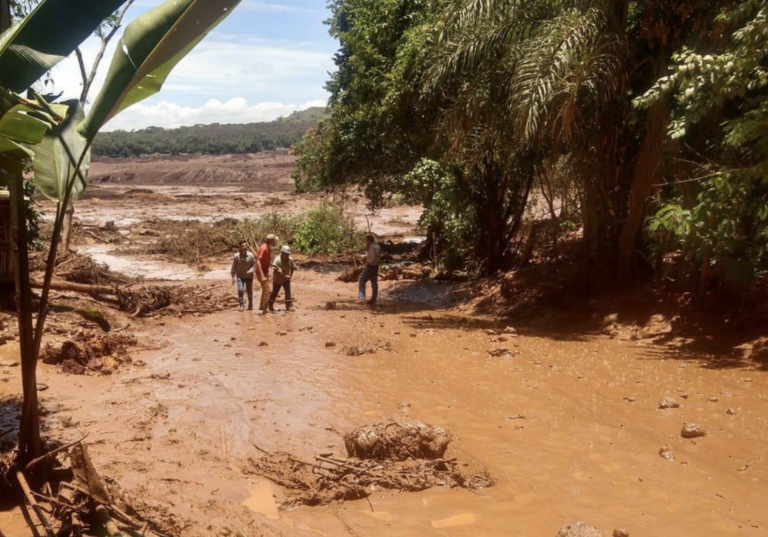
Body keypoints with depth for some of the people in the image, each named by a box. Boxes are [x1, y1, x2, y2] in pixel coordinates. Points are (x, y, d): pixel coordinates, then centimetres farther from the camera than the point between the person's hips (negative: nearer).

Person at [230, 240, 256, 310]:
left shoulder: (251, 255, -12)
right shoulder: (236, 256, -12)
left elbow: (254, 265, -5)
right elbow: (234, 267, -4)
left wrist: (251, 270, -24)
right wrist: (233, 277, -5)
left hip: (249, 276, 1)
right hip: (240, 276, -1)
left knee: (250, 291, 10)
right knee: (240, 290, -16)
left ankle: (250, 305, 27)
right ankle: (241, 304, -3)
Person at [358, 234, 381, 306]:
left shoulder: (372, 248, -20)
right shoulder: (377, 246, 12)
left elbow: (373, 259, -26)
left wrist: (366, 260, -11)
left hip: (371, 267, -10)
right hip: (375, 267, 10)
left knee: (362, 281, -7)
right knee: (374, 283, 13)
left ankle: (361, 297, -15)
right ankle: (373, 300, 18)